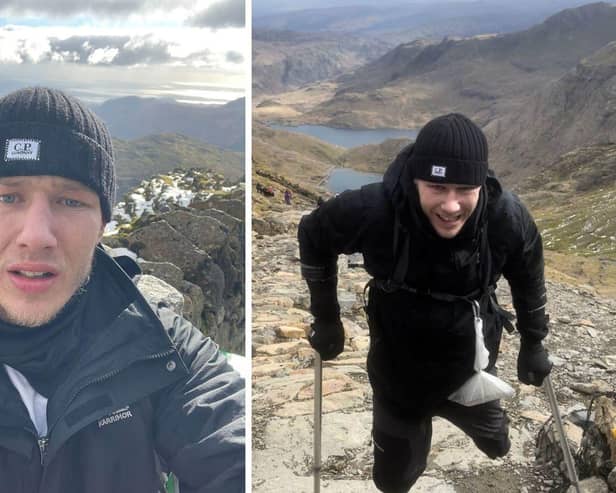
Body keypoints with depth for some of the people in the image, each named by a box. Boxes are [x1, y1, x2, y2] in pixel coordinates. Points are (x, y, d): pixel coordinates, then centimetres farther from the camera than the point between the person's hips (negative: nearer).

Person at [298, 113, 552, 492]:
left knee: (496, 443, 26)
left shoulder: (508, 218, -27)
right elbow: (313, 236, -12)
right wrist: (326, 319, -6)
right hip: (396, 369, -1)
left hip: (469, 366, 1)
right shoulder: (373, 209, -33)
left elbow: (528, 280, -4)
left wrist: (533, 344, 6)